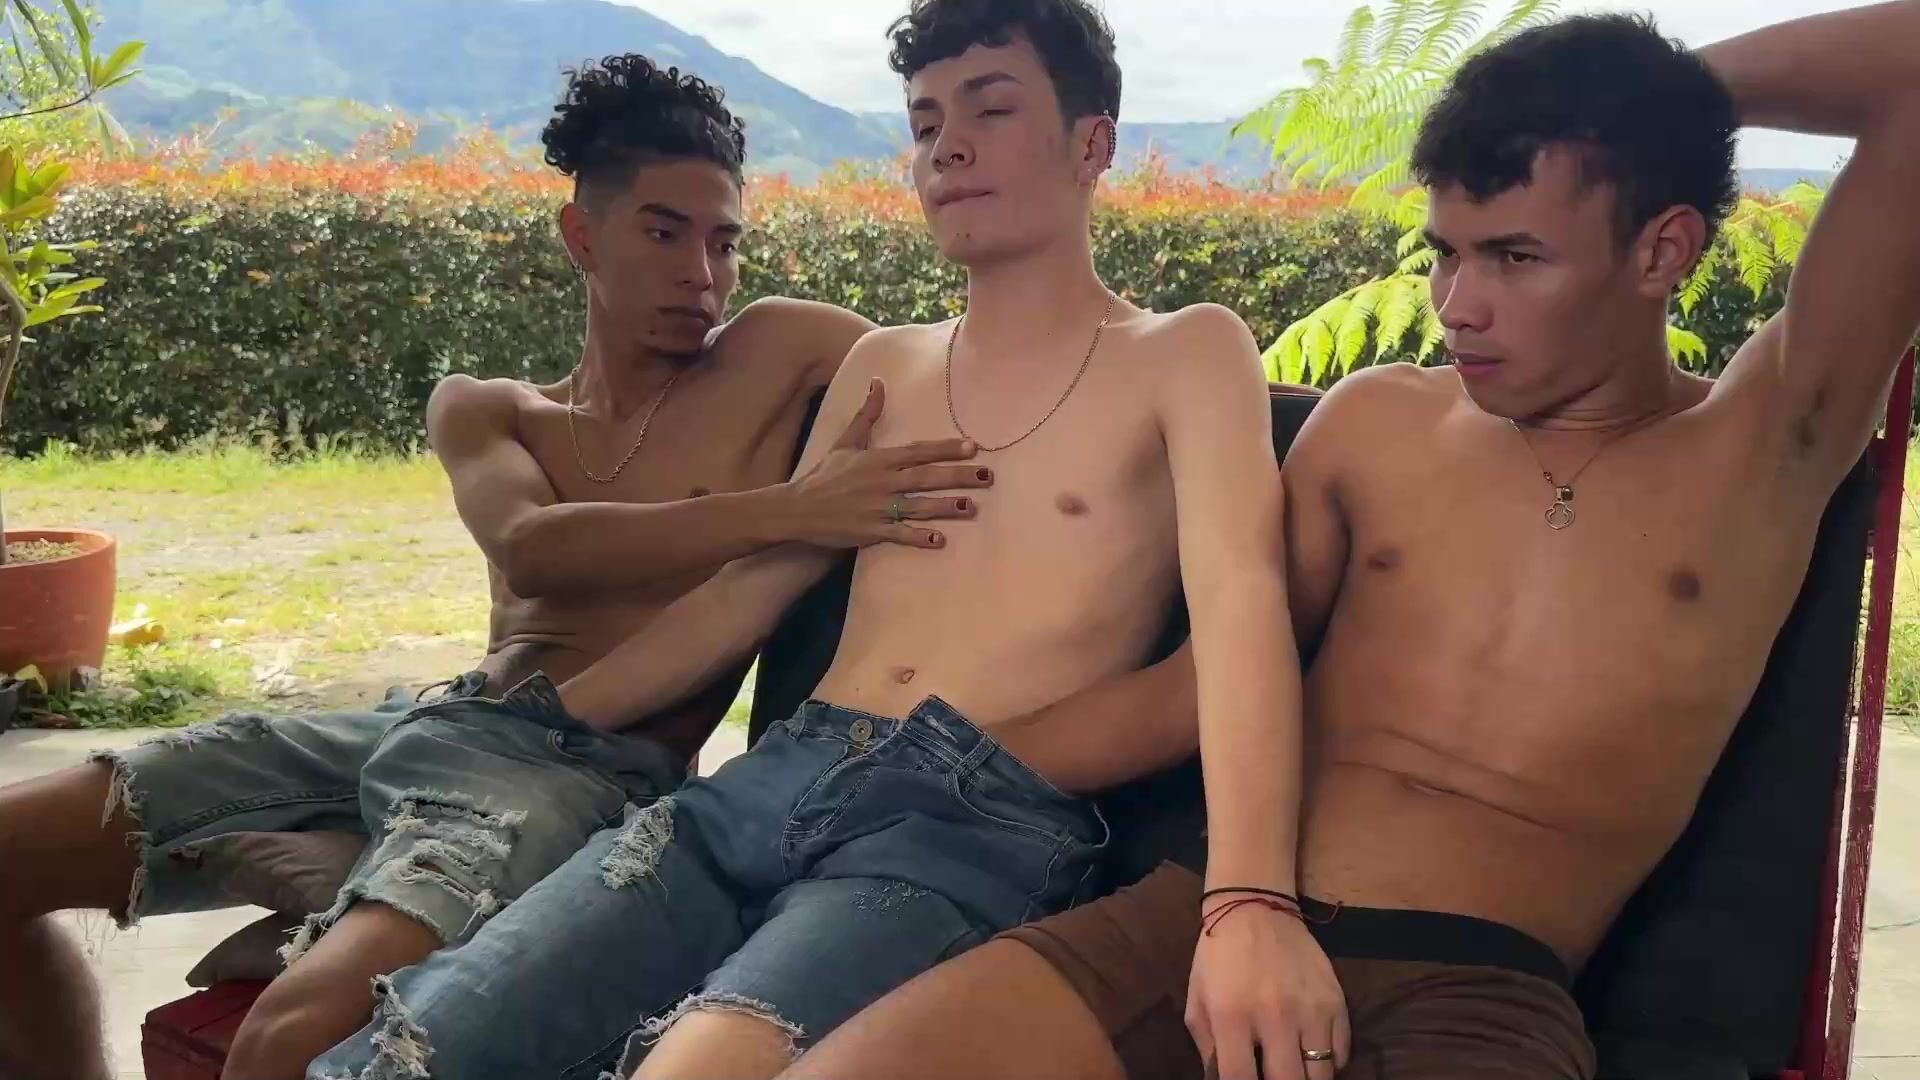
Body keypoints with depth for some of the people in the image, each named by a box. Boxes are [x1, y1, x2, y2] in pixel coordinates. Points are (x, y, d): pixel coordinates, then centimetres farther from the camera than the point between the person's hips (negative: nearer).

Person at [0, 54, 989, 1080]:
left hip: (591, 767, -5)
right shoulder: (481, 409, 15)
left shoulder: (777, 356, 8)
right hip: (432, 721, 6)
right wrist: (789, 511, -19)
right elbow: (531, 548, -8)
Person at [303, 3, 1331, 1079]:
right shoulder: (881, 366, 23)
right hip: (776, 779, 5)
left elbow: (1239, 603, -11)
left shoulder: (1188, 355, 6)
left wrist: (1253, 900, -27)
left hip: (985, 822, -5)